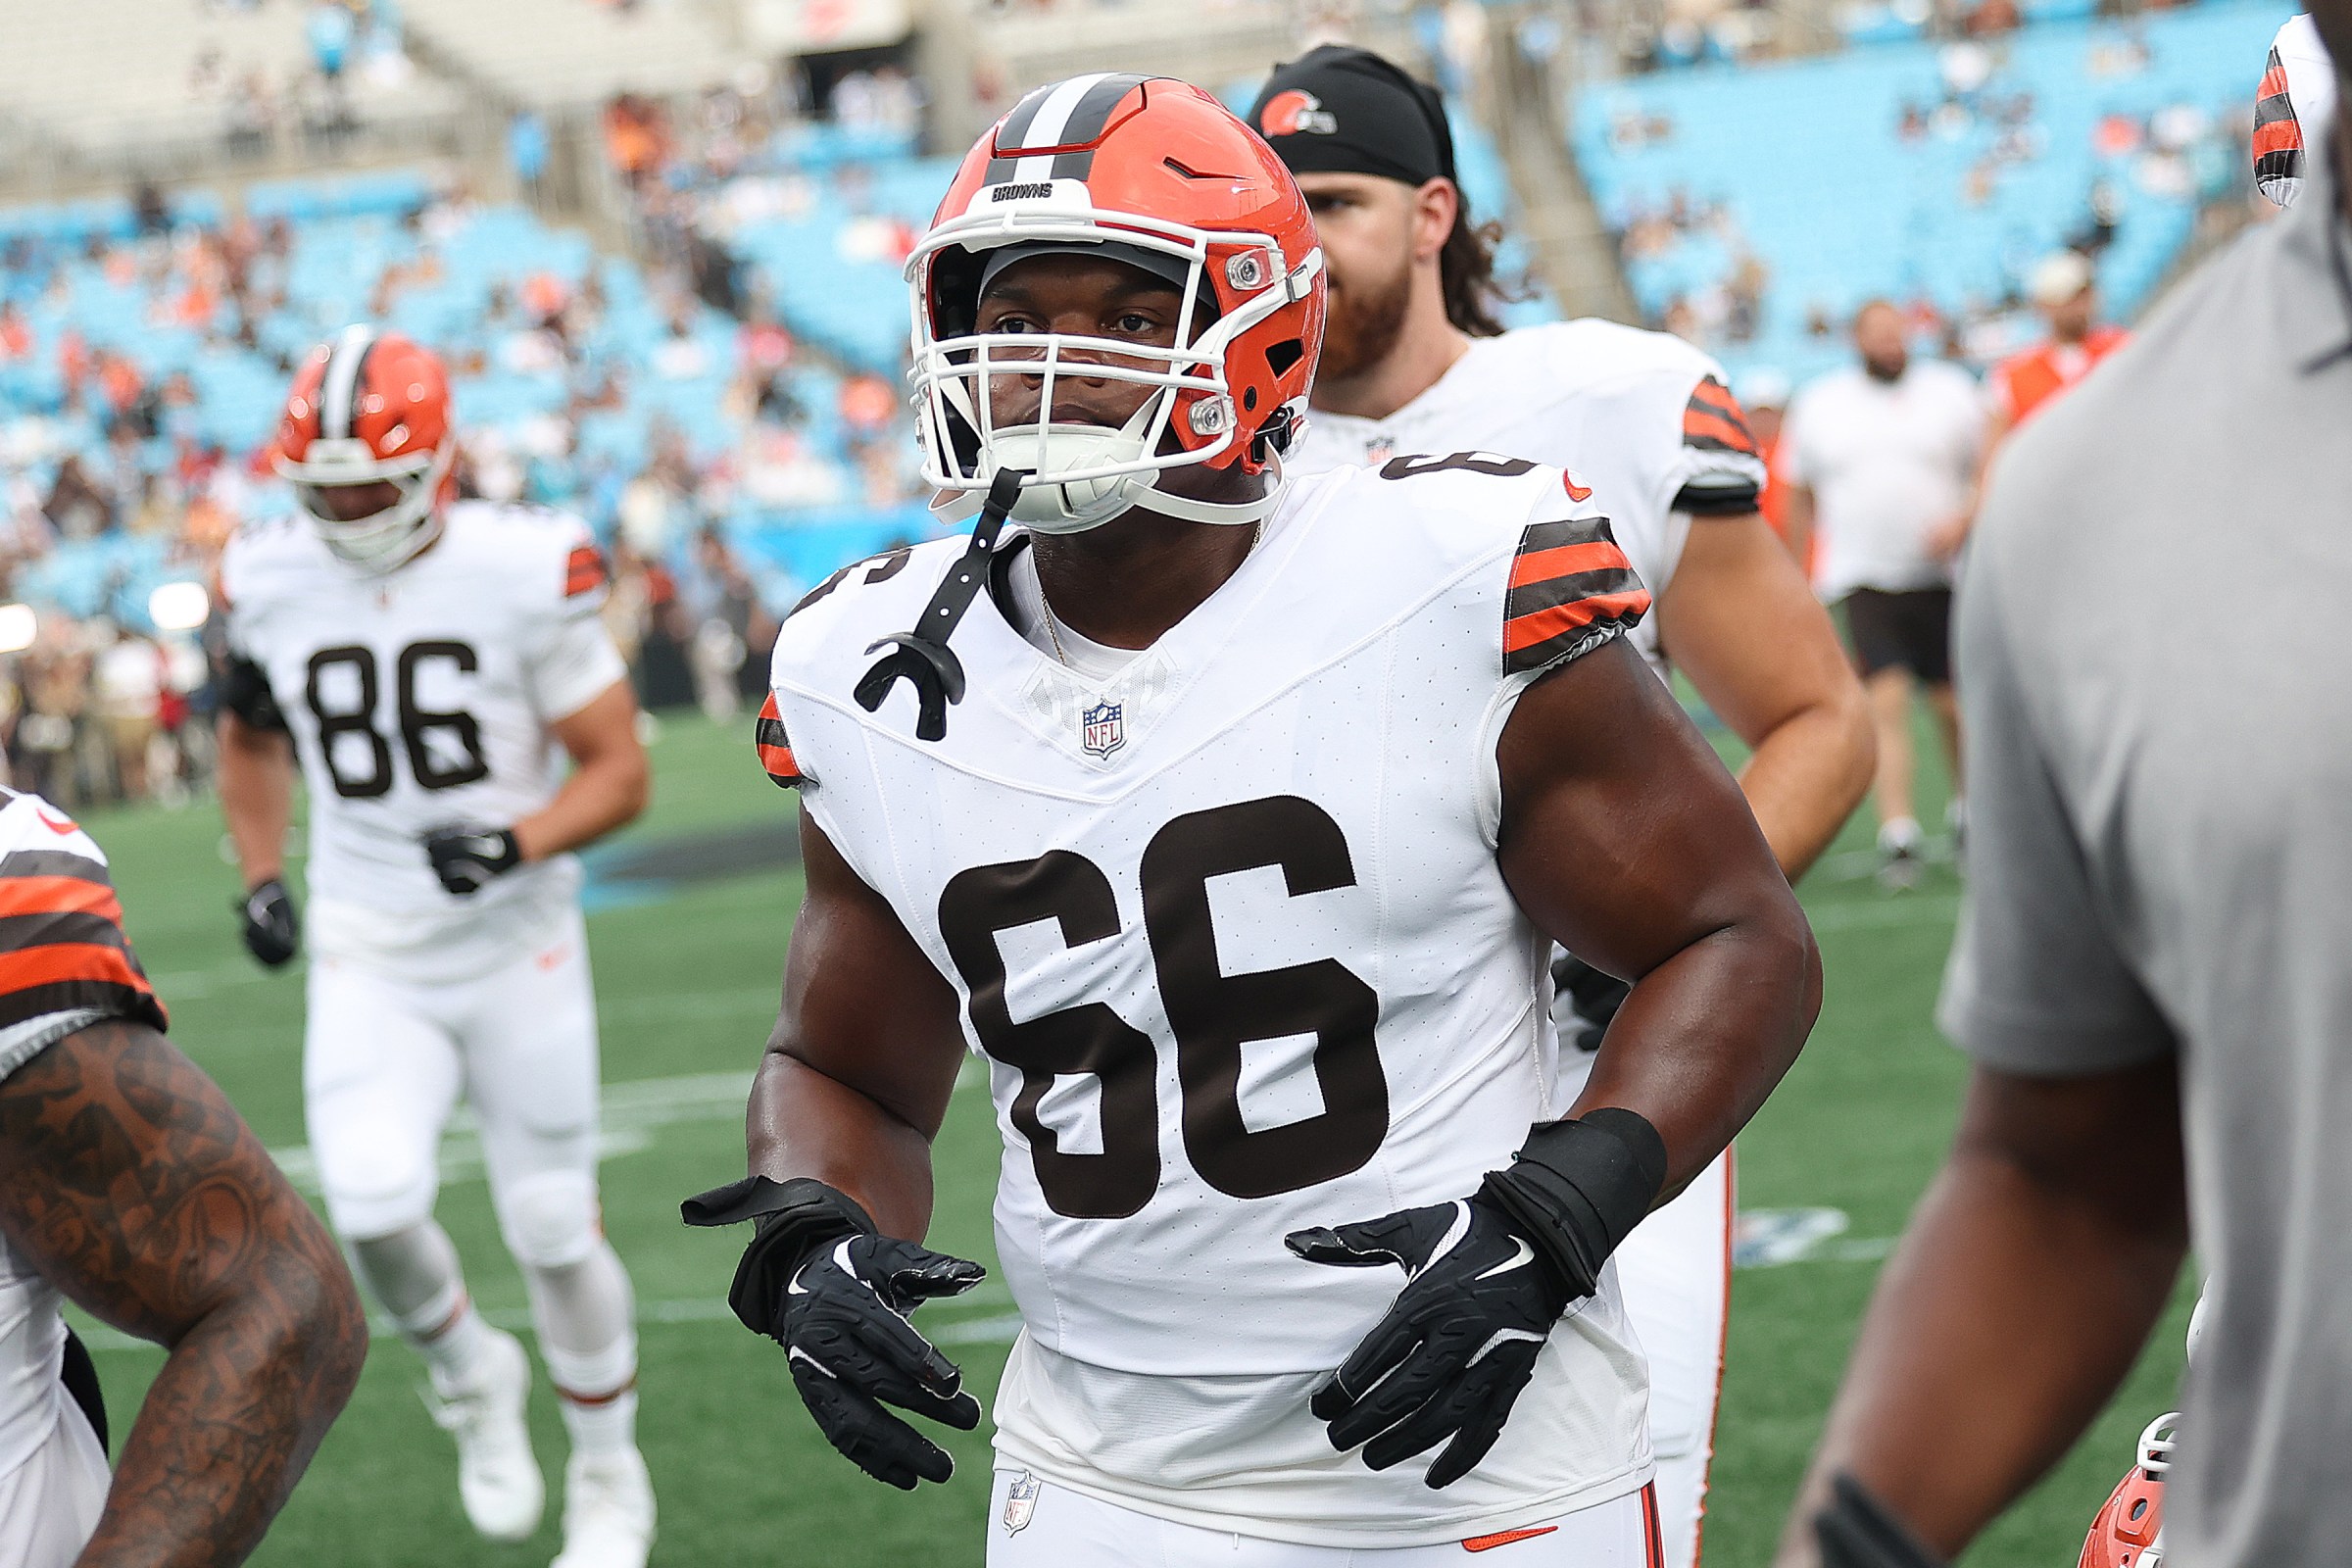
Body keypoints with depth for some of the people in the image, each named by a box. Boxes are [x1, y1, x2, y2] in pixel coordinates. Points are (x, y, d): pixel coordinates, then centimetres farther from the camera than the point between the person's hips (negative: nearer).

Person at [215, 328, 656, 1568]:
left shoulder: (523, 572, -14)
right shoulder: (269, 584, -3)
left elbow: (618, 772, -8)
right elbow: (252, 737, 18)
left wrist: (520, 842, -26)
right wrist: (261, 877, 6)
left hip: (517, 953, -2)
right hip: (368, 965, 2)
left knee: (554, 1233, 5)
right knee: (373, 1206, -19)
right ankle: (469, 1373, 14)